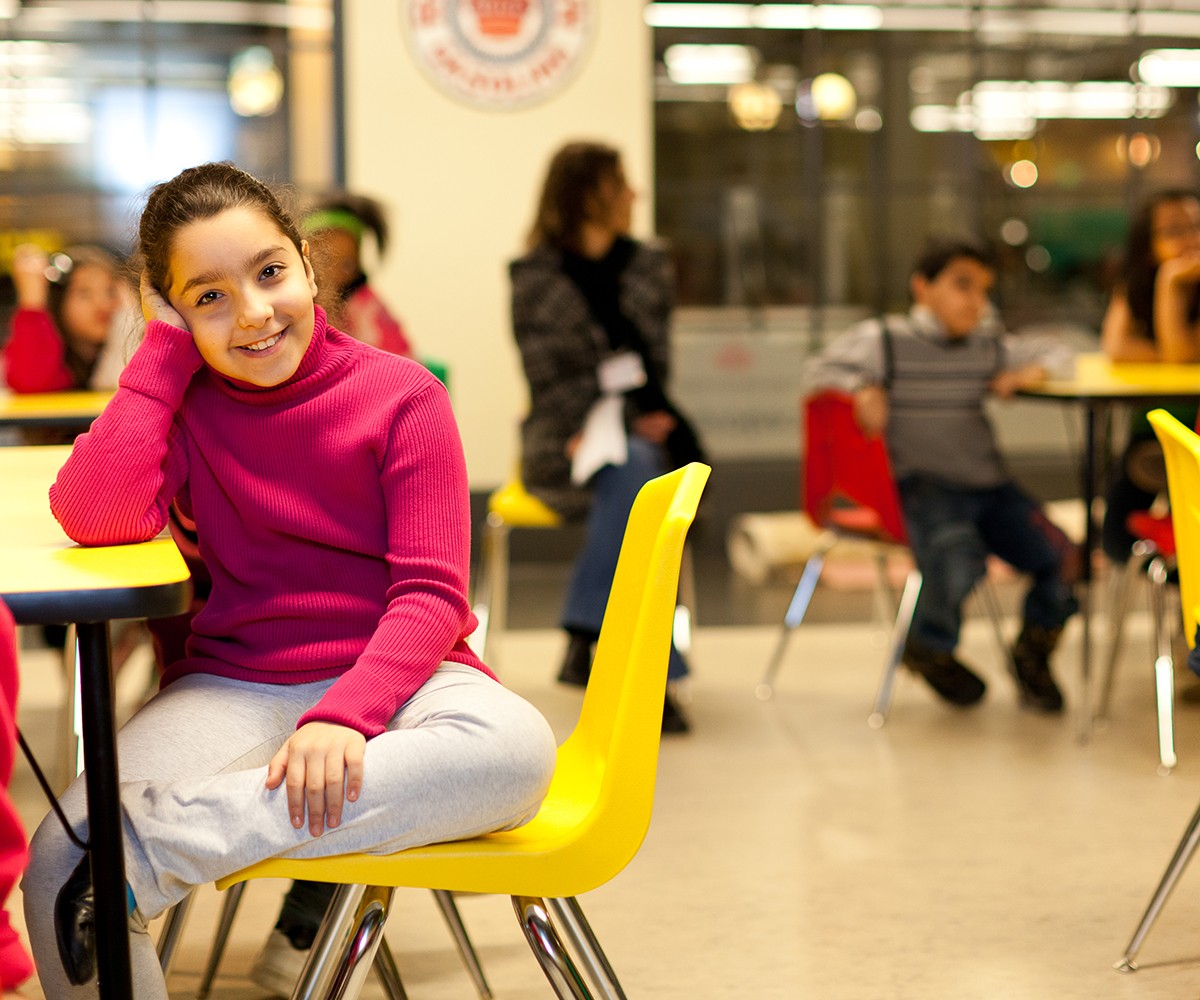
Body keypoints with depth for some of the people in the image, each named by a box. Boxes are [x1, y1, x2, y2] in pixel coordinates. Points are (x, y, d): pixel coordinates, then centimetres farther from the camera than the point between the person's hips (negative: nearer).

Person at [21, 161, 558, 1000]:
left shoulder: (403, 395, -1)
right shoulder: (184, 404, 6)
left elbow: (431, 594, -7)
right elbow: (93, 517, -15)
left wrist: (344, 717, -25)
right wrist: (166, 346, -5)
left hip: (393, 674, 0)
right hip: (234, 686, 1)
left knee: (516, 749, -37)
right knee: (60, 862, -26)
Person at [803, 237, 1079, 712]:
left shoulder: (988, 348, 19)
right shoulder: (886, 340, 4)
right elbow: (820, 369, -3)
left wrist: (1029, 372, 9)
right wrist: (862, 389, -21)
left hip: (989, 483, 5)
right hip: (924, 484, -5)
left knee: (1056, 555, -15)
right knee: (957, 555, -34)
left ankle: (1032, 654, 15)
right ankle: (931, 648, 0)